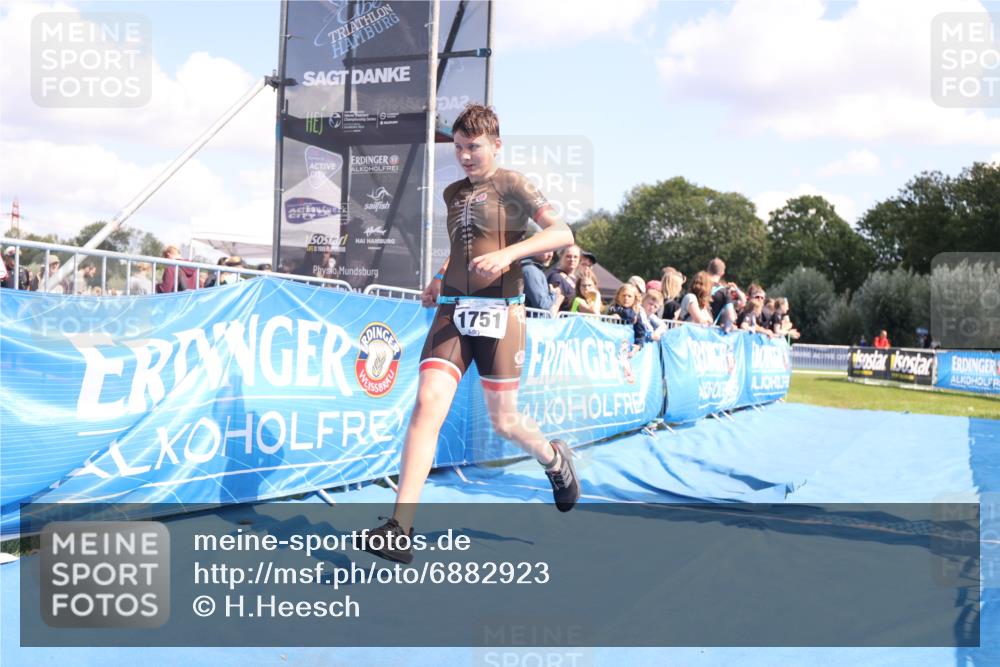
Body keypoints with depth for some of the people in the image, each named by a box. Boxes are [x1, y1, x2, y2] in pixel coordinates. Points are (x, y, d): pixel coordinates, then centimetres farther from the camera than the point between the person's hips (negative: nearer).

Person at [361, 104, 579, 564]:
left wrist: (509, 253, -25)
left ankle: (554, 460, 41)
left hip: (498, 314, -4)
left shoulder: (511, 184, 0)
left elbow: (562, 234, -12)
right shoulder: (453, 193, 18)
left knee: (503, 422, 5)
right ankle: (400, 530, -17)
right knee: (428, 405, -14)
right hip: (451, 313, 4)